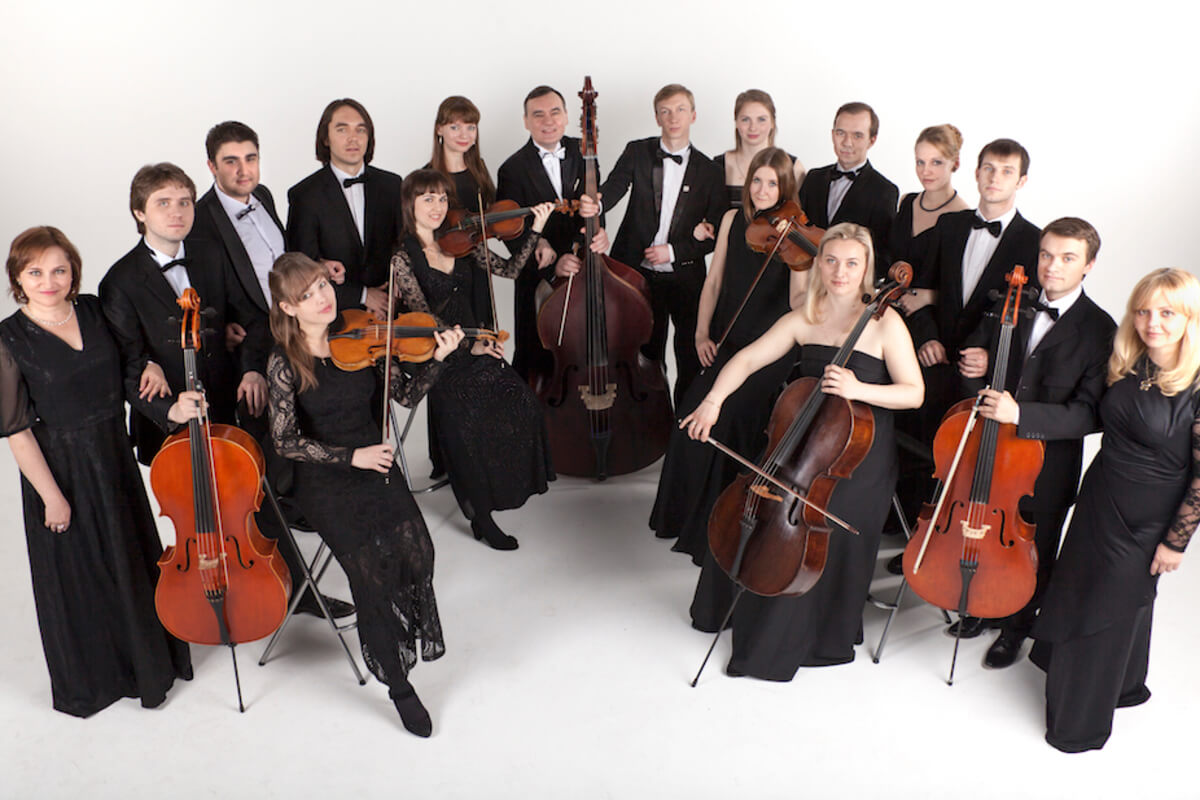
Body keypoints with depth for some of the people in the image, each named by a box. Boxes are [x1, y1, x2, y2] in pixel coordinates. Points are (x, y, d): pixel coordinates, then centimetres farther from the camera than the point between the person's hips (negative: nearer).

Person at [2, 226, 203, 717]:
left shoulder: (93, 311, -1)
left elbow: (123, 376, 7)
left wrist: (170, 410, -12)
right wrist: (51, 496, -14)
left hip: (115, 461, 5)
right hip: (61, 470, -5)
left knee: (135, 561, 19)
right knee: (77, 578, 11)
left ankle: (150, 661, 41)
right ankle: (88, 681, 34)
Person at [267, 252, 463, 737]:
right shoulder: (285, 362, -8)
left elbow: (406, 394, -2)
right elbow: (285, 442, -11)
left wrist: (437, 359, -19)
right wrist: (351, 456, -19)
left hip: (377, 466, 3)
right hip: (327, 484, -3)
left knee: (417, 552, -17)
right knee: (373, 574, -14)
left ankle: (408, 629, 15)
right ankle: (399, 687, 6)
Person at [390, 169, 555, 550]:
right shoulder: (403, 260, -4)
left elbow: (509, 269, 7)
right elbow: (424, 319, -11)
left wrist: (535, 231, -4)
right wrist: (469, 345, -21)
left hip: (476, 345, 5)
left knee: (522, 403, -17)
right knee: (468, 418, -24)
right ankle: (481, 517, -8)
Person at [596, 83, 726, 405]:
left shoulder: (708, 171, 2)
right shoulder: (637, 153, 3)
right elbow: (612, 189, -13)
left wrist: (674, 251, -12)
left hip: (686, 278, 0)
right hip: (639, 274, 0)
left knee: (691, 360, 3)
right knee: (647, 357, 10)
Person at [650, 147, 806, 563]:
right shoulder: (733, 220, 8)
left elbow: (797, 301, -16)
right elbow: (714, 282, 12)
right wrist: (702, 334, 4)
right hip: (727, 342, 5)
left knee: (722, 415, -22)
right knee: (695, 408, -14)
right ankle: (686, 514, 9)